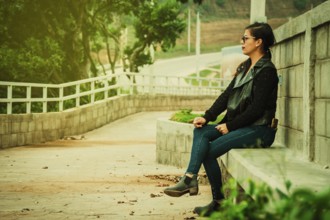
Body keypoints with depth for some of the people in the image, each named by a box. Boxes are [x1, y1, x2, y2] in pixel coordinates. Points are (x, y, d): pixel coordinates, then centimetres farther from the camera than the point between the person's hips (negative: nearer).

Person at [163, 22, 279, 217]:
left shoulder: (266, 71, -12)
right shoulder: (246, 67, 16)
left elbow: (256, 109, -18)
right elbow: (227, 95, 11)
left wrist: (230, 125, -14)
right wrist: (207, 117, -1)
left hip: (259, 130, -8)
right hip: (243, 126, 8)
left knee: (209, 150, -18)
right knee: (201, 131, -12)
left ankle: (219, 201, -10)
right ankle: (190, 178, -21)